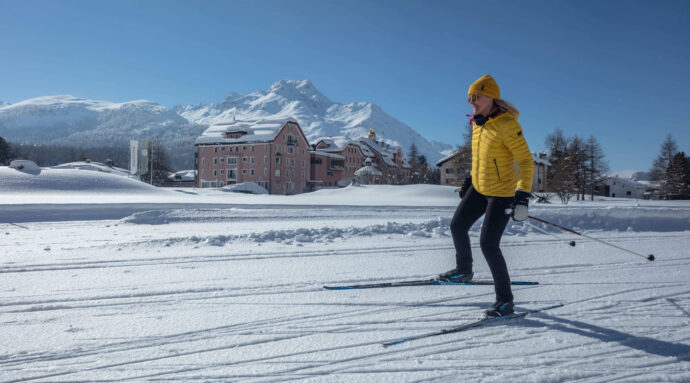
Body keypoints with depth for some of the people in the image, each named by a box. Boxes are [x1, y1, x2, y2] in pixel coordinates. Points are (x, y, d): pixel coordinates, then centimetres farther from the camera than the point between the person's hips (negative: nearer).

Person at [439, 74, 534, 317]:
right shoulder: (478, 123, 4)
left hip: (502, 193, -8)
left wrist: (522, 197, -30)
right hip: (479, 188, 8)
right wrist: (469, 180, 24)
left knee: (488, 245, -9)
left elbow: (526, 161, -22)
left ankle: (505, 300, 6)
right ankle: (464, 271, 38)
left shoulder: (507, 125, -20)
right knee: (457, 227, 14)